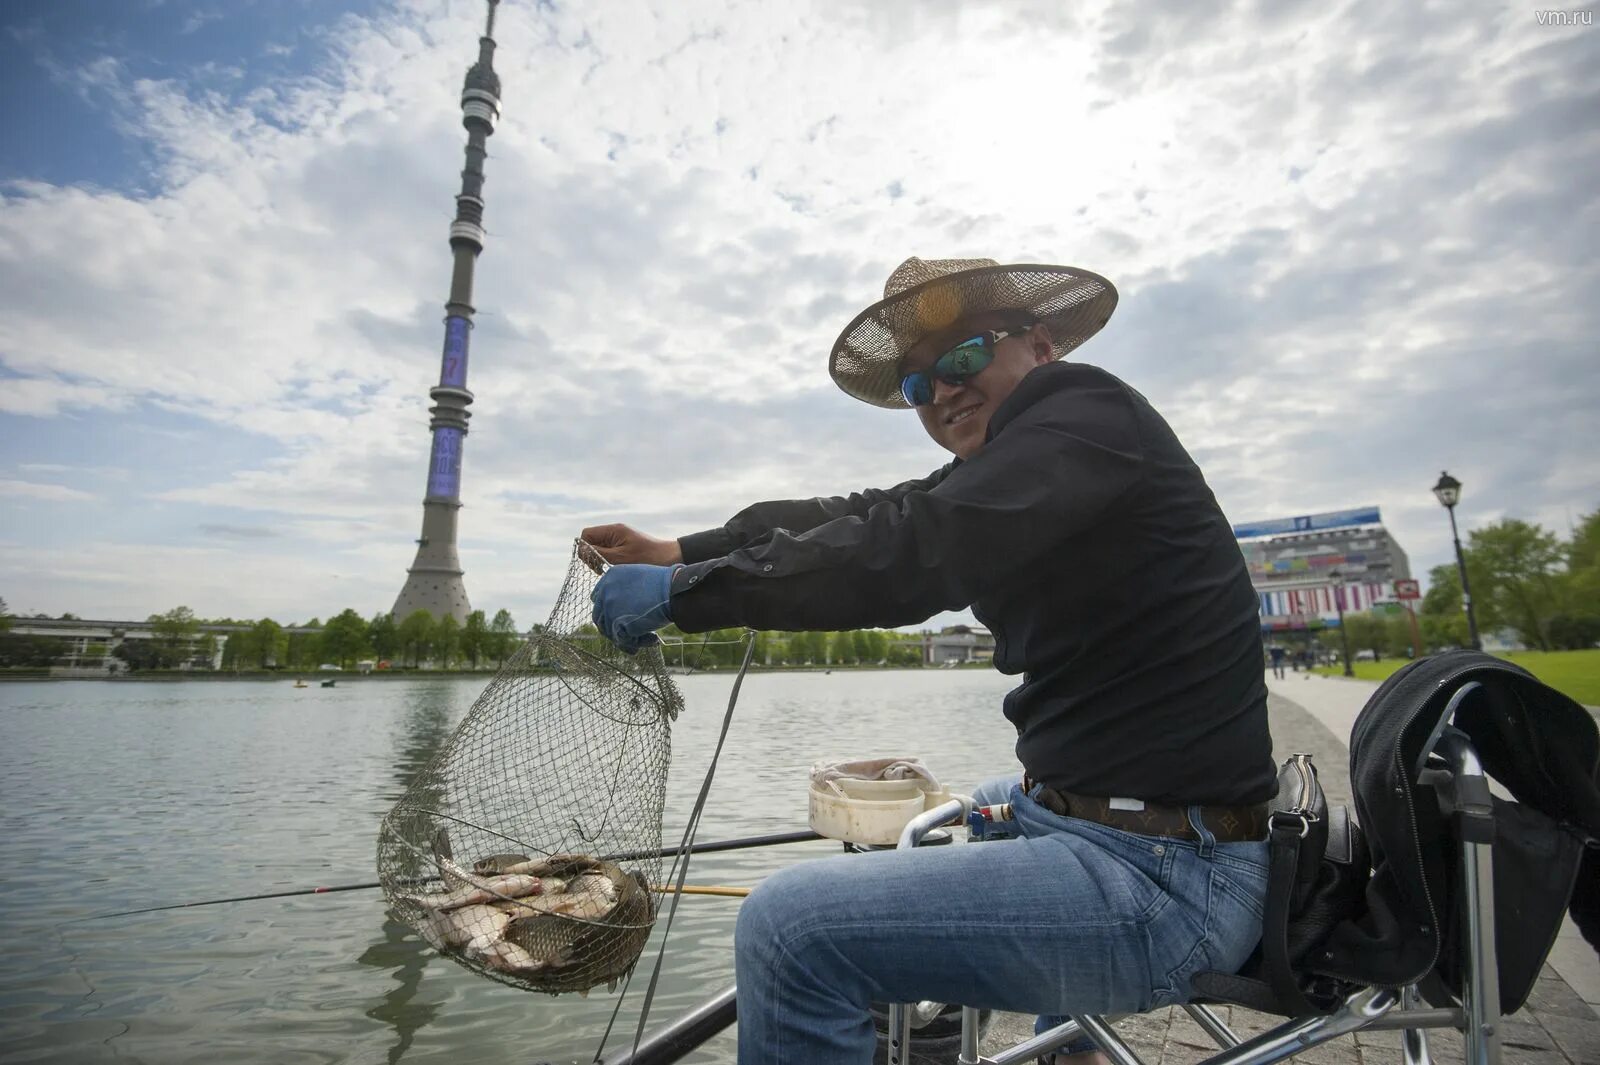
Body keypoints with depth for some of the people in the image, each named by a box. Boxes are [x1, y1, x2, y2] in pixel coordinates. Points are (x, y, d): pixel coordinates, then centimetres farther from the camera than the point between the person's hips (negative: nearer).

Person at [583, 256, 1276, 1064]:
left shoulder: (1085, 412, -14)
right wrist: (679, 552, 1)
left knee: (791, 926, -19)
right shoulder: (1008, 455, 14)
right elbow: (867, 517, 7)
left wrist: (682, 592, -19)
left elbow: (912, 550, -27)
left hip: (1163, 878, -10)